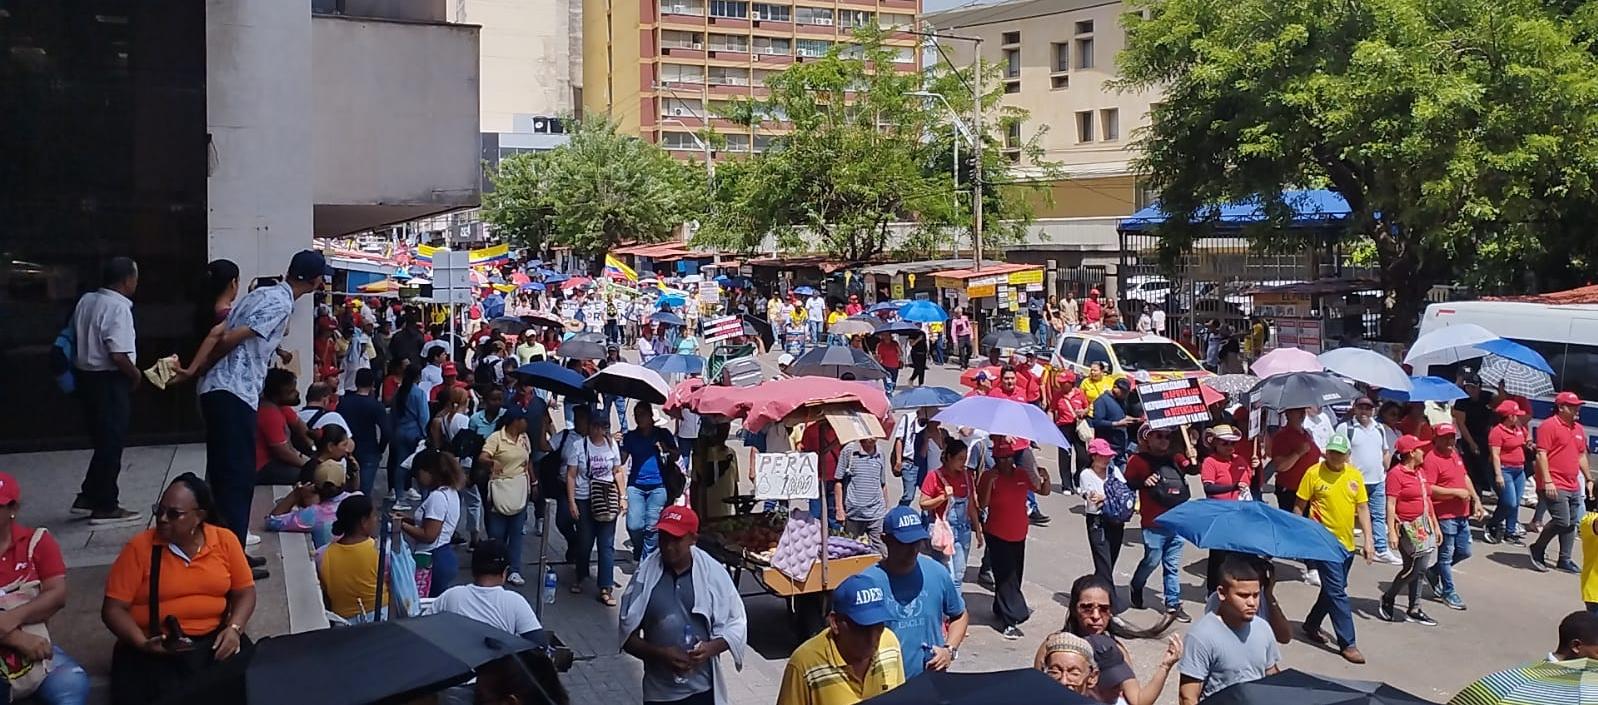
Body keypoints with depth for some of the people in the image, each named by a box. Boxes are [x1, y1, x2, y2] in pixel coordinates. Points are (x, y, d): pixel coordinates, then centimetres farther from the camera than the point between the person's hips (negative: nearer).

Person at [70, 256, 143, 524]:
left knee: (103, 440, 19)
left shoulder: (86, 301, 7)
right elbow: (118, 355, -24)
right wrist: (136, 374, -8)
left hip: (85, 376, 9)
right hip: (108, 381, -9)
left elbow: (74, 338, 15)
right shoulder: (118, 308, -19)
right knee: (111, 443, 1)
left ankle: (88, 497, 24)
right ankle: (105, 507, 8)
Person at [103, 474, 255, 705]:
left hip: (214, 640, 2)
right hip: (155, 648, -1)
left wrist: (234, 628, -9)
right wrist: (143, 643, -17)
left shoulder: (225, 540, 2)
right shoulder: (139, 547, -4)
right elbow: (113, 609, -3)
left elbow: (244, 592, 9)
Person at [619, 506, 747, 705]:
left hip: (702, 688, 0)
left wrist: (711, 648, -18)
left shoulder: (713, 573, -7)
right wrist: (660, 654, -20)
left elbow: (736, 624, 1)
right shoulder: (645, 575, -7)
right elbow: (627, 635, -3)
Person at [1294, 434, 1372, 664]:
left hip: (1347, 543, 6)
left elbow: (1362, 508, 8)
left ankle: (1311, 625, 36)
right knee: (1337, 593, -7)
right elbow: (1299, 507, -2)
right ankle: (1347, 643, -2)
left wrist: (1368, 539, 2)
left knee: (1333, 590, 17)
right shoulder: (1314, 474, -8)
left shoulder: (1355, 476, 5)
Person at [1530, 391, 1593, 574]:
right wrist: (1547, 481, -20)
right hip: (1555, 485, -8)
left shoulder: (1579, 429, 16)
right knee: (1561, 521, -13)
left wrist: (1588, 479, 21)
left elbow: (1582, 456, 25)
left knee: (1571, 524, 9)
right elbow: (1541, 454, -15)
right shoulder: (1549, 426, -10)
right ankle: (1537, 549, 5)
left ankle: (1564, 560, 16)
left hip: (1573, 486, 8)